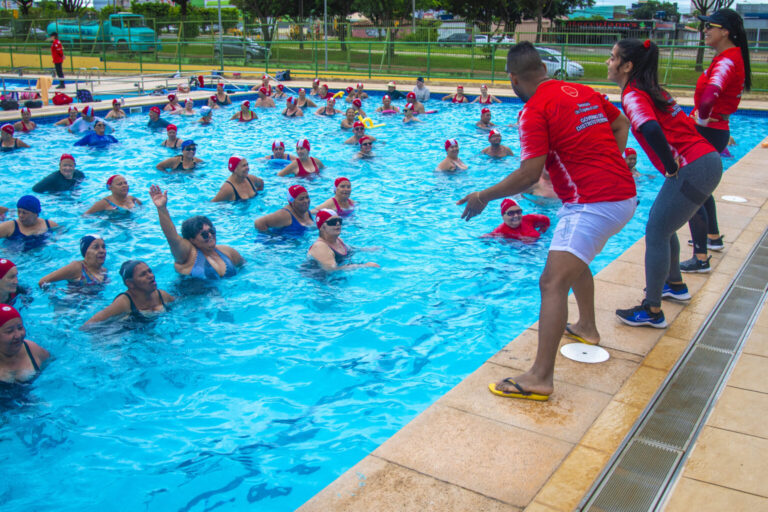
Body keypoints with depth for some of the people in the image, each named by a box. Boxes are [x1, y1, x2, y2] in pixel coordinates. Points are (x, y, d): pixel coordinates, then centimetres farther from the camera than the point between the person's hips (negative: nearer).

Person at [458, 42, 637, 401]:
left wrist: (484, 197, -7)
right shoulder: (584, 92, 13)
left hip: (593, 203, -9)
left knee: (553, 283, -14)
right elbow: (621, 124, 26)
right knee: (575, 257, 31)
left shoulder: (535, 109, -11)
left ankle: (541, 377, -20)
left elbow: (529, 175, -17)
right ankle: (587, 327, 46)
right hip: (623, 194, 10)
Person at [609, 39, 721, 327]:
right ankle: (675, 285, 41)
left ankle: (652, 311, 3)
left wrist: (671, 168, -21)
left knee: (656, 234, -3)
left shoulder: (632, 95, -13)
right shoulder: (649, 89, 17)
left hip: (693, 169, -10)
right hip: (708, 160, 10)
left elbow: (651, 130, -32)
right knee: (663, 227, 24)